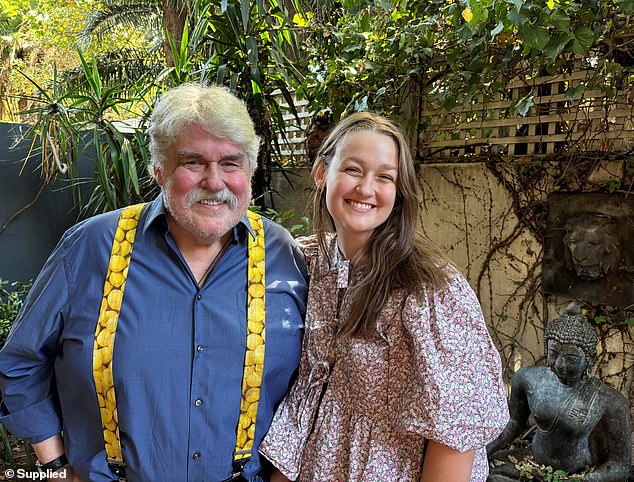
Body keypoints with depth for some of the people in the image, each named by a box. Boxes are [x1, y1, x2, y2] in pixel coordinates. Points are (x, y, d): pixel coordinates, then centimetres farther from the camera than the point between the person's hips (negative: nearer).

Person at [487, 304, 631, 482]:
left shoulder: (611, 403, -20)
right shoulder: (528, 378, -10)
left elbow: (621, 467, -10)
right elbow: (515, 423, 6)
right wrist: (485, 450, -6)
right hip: (534, 462, 3)